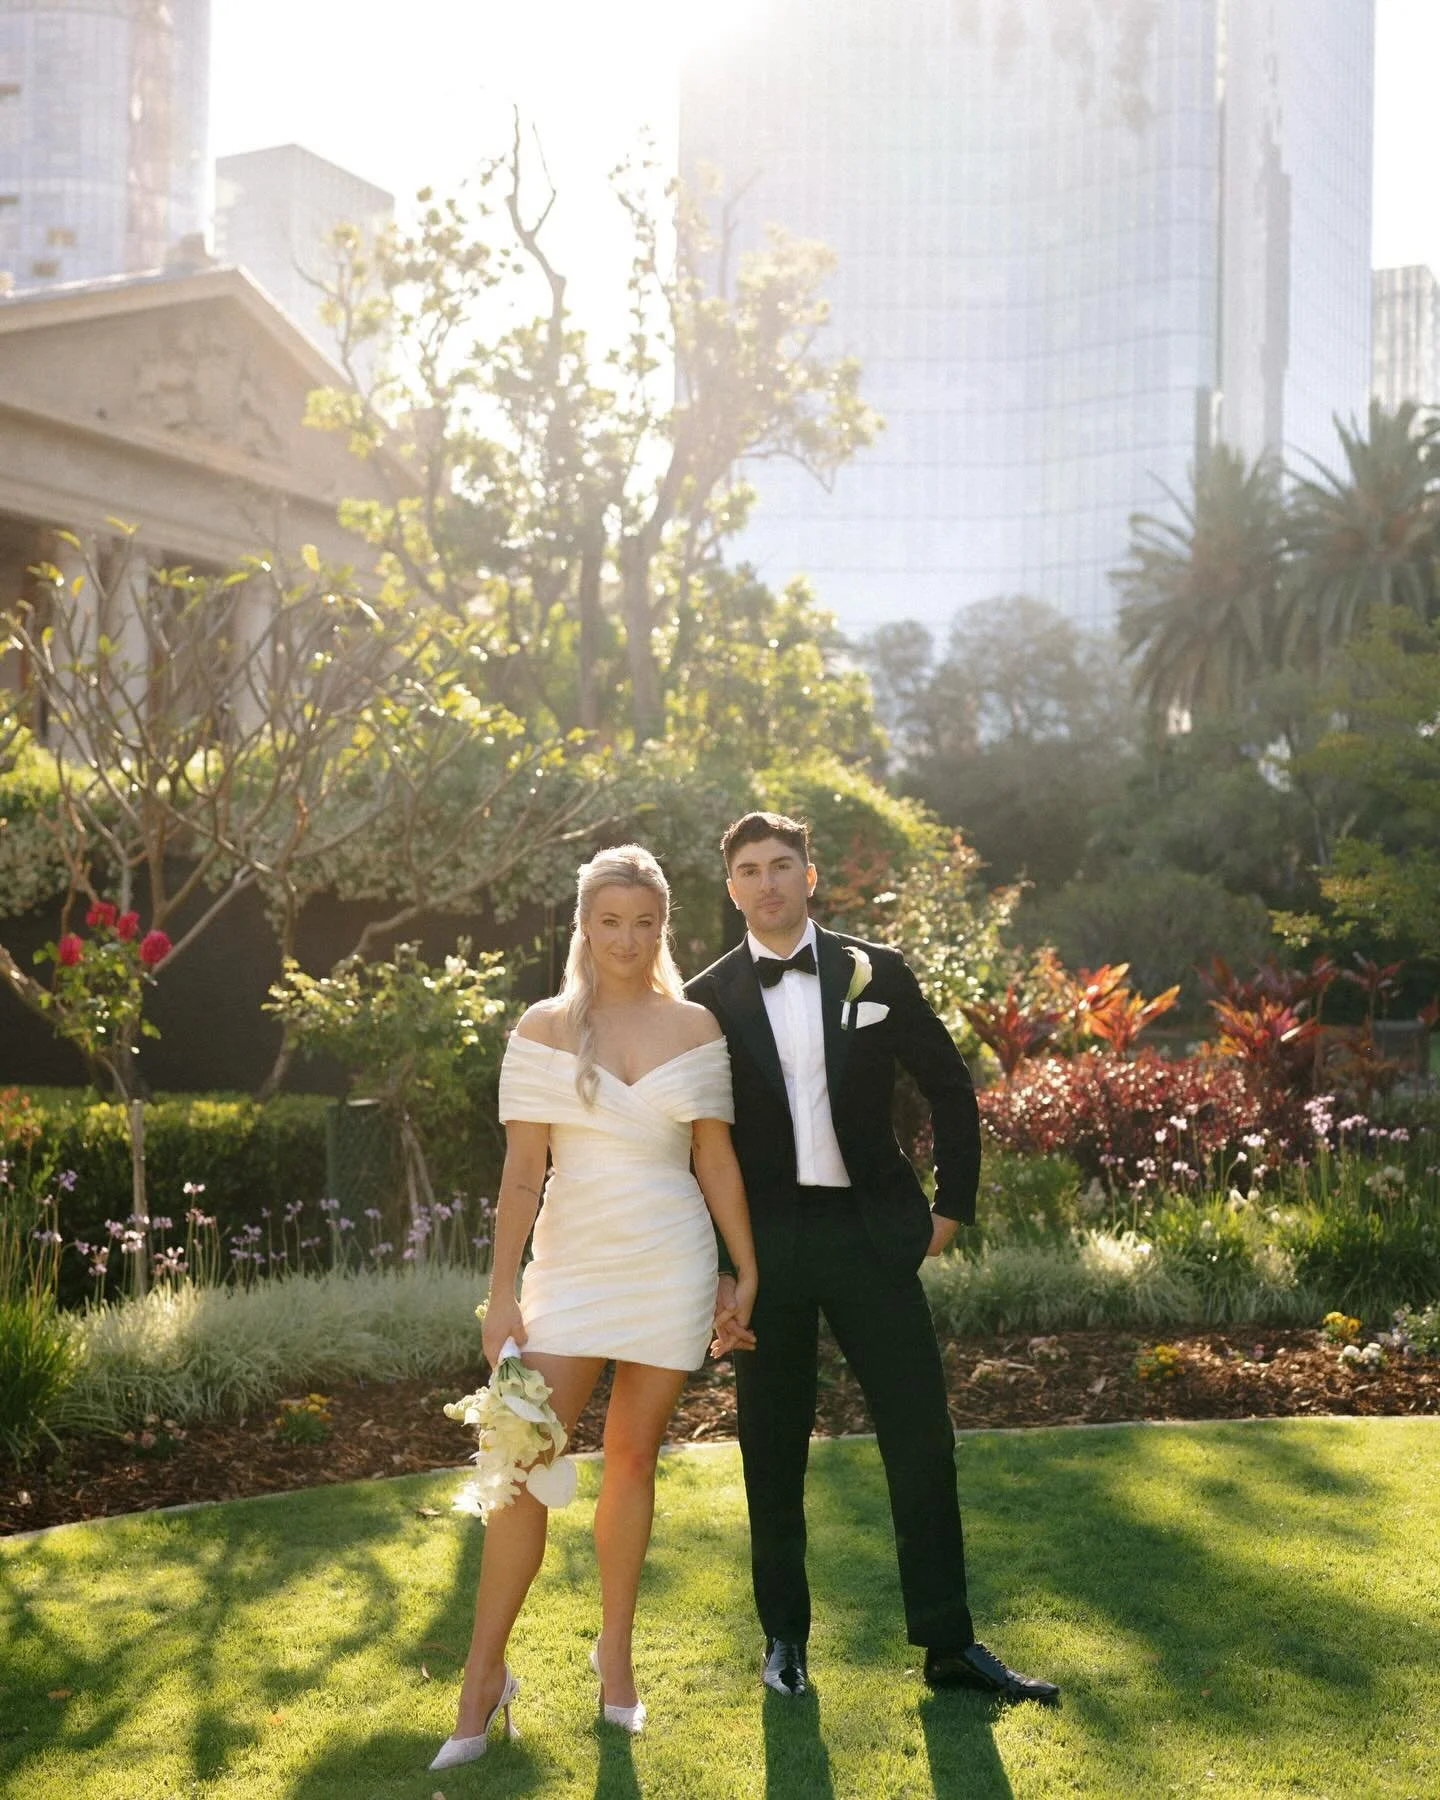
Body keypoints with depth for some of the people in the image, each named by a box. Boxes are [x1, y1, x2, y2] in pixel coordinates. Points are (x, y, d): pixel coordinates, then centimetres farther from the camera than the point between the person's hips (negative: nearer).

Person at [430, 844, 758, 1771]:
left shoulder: (694, 1026, 3)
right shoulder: (545, 1028, -1)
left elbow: (717, 1160, 7)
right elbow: (522, 1170, -4)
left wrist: (748, 1274, 7)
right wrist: (502, 1295, -7)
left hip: (671, 1267, 1)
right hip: (572, 1264, -1)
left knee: (633, 1459, 9)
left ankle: (616, 1649, 26)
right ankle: (485, 1673, 6)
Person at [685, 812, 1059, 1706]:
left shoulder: (876, 972, 2)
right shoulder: (709, 1000, 1)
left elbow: (951, 1086, 9)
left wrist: (952, 1205, 5)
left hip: (869, 1230, 0)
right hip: (764, 1239, 0)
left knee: (923, 1436, 1)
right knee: (773, 1450, 8)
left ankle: (949, 1642, 13)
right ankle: (785, 1635, 24)